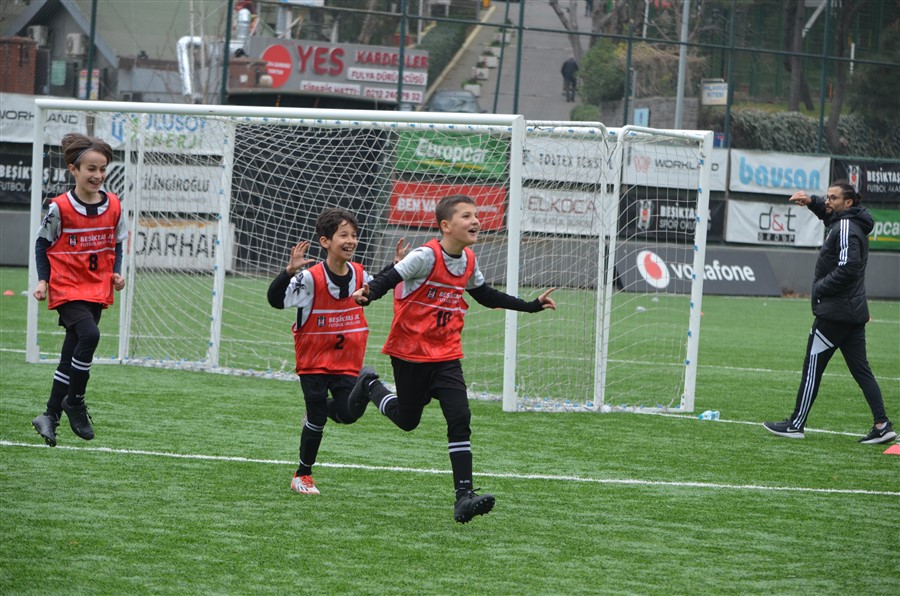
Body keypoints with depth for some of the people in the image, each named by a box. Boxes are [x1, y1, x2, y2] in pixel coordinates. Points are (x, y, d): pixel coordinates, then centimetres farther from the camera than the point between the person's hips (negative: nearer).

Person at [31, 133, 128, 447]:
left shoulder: (113, 206, 1)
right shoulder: (60, 208, -11)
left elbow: (117, 244, 15)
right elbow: (42, 244, 1)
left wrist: (117, 273, -1)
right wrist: (43, 280, -8)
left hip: (98, 291, 5)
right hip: (67, 288, -5)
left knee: (70, 356, 9)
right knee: (89, 335, -26)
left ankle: (50, 417, 19)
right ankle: (75, 401, -10)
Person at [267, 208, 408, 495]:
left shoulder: (359, 274, -2)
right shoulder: (310, 278, -19)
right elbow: (276, 299, -27)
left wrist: (396, 266, 9)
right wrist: (290, 271, -41)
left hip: (346, 361, 4)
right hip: (314, 360, -4)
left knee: (349, 413, -6)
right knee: (317, 421, 0)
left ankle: (318, 411, 30)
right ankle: (302, 476, 19)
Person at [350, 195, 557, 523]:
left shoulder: (468, 262, 4)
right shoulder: (427, 256, -18)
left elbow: (486, 296, 21)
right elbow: (390, 278, -23)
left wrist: (531, 306, 22)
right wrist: (368, 293, -45)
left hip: (446, 355, 5)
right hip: (410, 353, -5)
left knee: (460, 418, -11)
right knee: (407, 420, 12)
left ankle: (464, 495, -14)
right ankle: (370, 386, 43)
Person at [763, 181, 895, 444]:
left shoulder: (846, 229, -16)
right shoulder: (850, 222, 14)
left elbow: (847, 268, -25)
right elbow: (830, 213, 35)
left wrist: (820, 288, -14)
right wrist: (812, 202, 16)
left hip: (835, 312, -10)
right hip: (855, 311, 10)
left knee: (812, 366, -2)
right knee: (860, 369, 8)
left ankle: (796, 424, 2)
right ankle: (882, 425, 2)